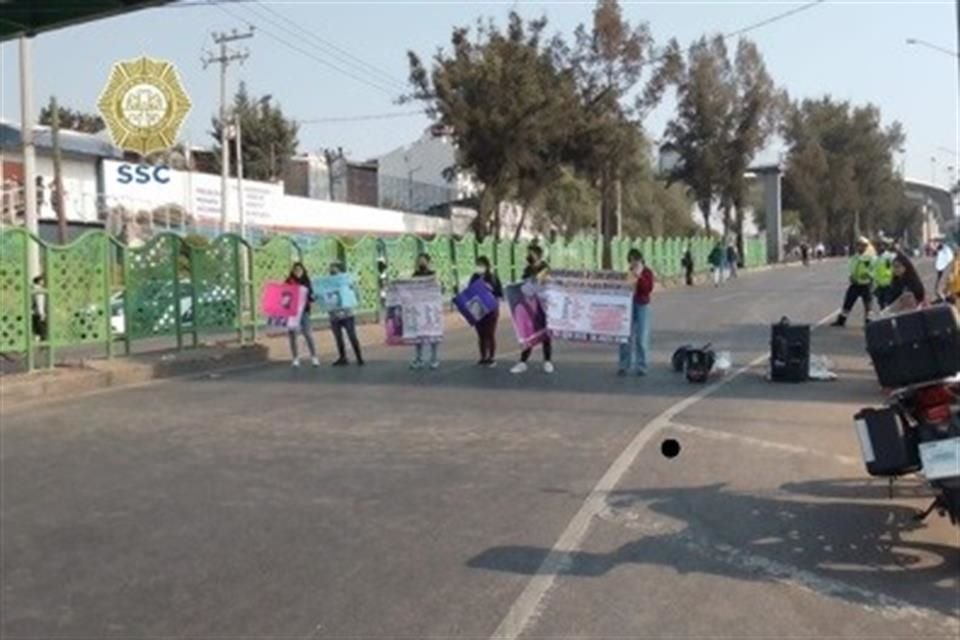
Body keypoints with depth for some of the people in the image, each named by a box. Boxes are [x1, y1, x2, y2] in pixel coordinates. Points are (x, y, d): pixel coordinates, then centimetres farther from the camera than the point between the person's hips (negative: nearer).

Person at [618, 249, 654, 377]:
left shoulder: (647, 272, 1)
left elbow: (648, 289, -11)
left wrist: (639, 277, -17)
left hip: (642, 305, -2)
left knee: (642, 339, 1)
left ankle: (641, 366, 6)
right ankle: (625, 366, 5)